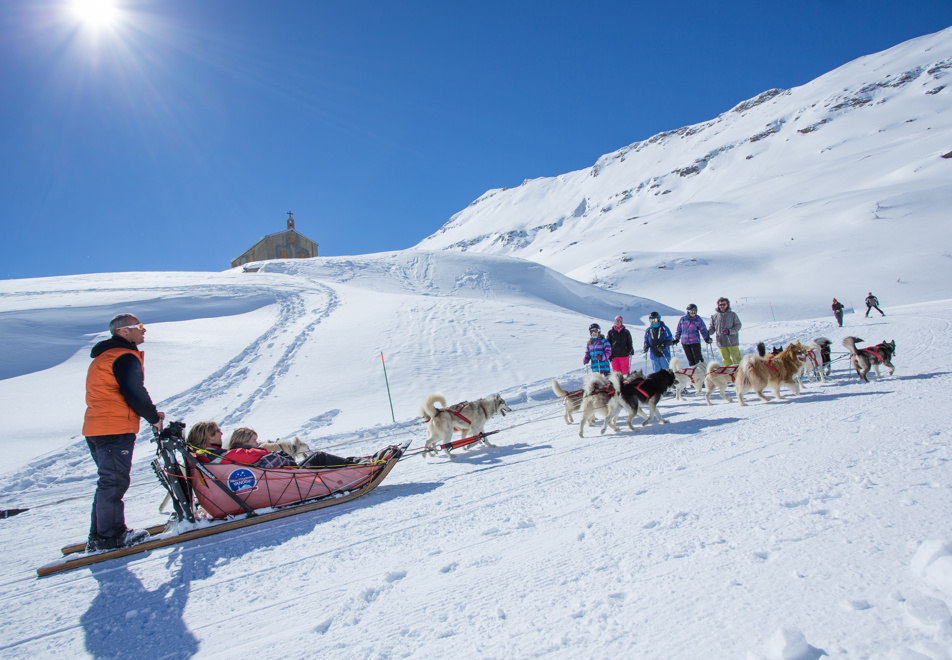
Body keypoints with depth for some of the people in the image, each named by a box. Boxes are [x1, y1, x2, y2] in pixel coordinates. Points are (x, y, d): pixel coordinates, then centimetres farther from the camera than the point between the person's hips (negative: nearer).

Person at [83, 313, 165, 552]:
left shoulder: (103, 357, 22)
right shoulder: (126, 357, -12)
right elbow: (134, 393, -17)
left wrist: (151, 411, 16)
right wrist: (153, 417, -2)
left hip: (95, 429, 11)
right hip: (115, 430, -11)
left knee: (108, 482, 16)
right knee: (114, 481, -4)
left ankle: (98, 537, 22)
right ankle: (111, 536, 2)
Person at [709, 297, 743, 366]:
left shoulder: (732, 314, 1)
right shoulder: (714, 316, 7)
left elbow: (738, 325, -1)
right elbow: (712, 327, 14)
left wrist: (729, 331, -17)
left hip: (732, 342, -2)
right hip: (721, 343, 2)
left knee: (737, 359, 0)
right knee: (726, 360, 6)